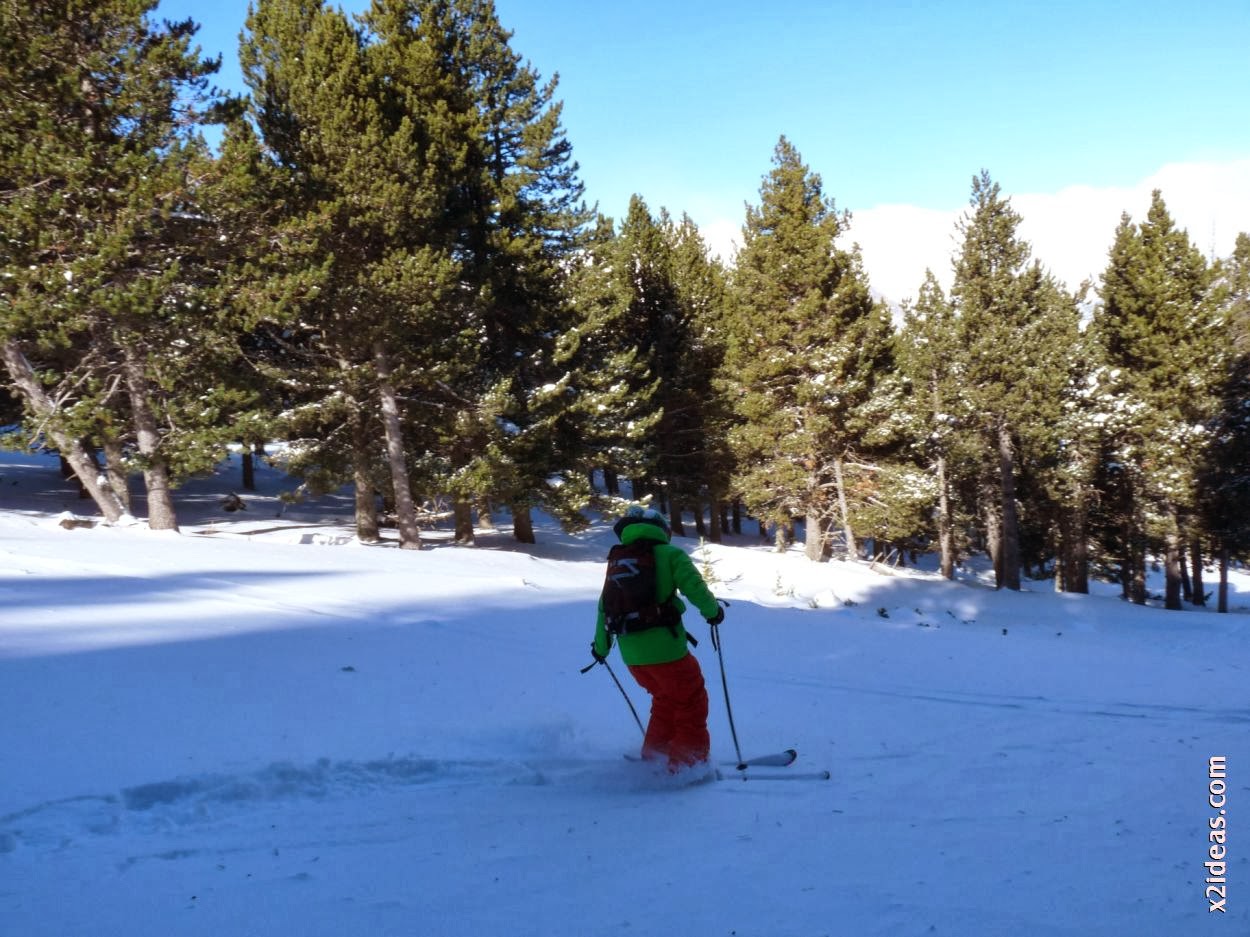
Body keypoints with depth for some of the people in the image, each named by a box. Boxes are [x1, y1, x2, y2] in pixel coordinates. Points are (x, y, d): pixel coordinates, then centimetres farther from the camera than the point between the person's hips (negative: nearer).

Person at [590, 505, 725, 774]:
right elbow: (694, 586, -11)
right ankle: (687, 762, 6)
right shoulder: (669, 554, -1)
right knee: (692, 702, 9)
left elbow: (605, 606, 17)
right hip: (664, 649, -6)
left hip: (631, 654, 6)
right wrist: (713, 611, 7)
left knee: (666, 699, 26)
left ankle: (653, 755, 29)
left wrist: (601, 646, 28)